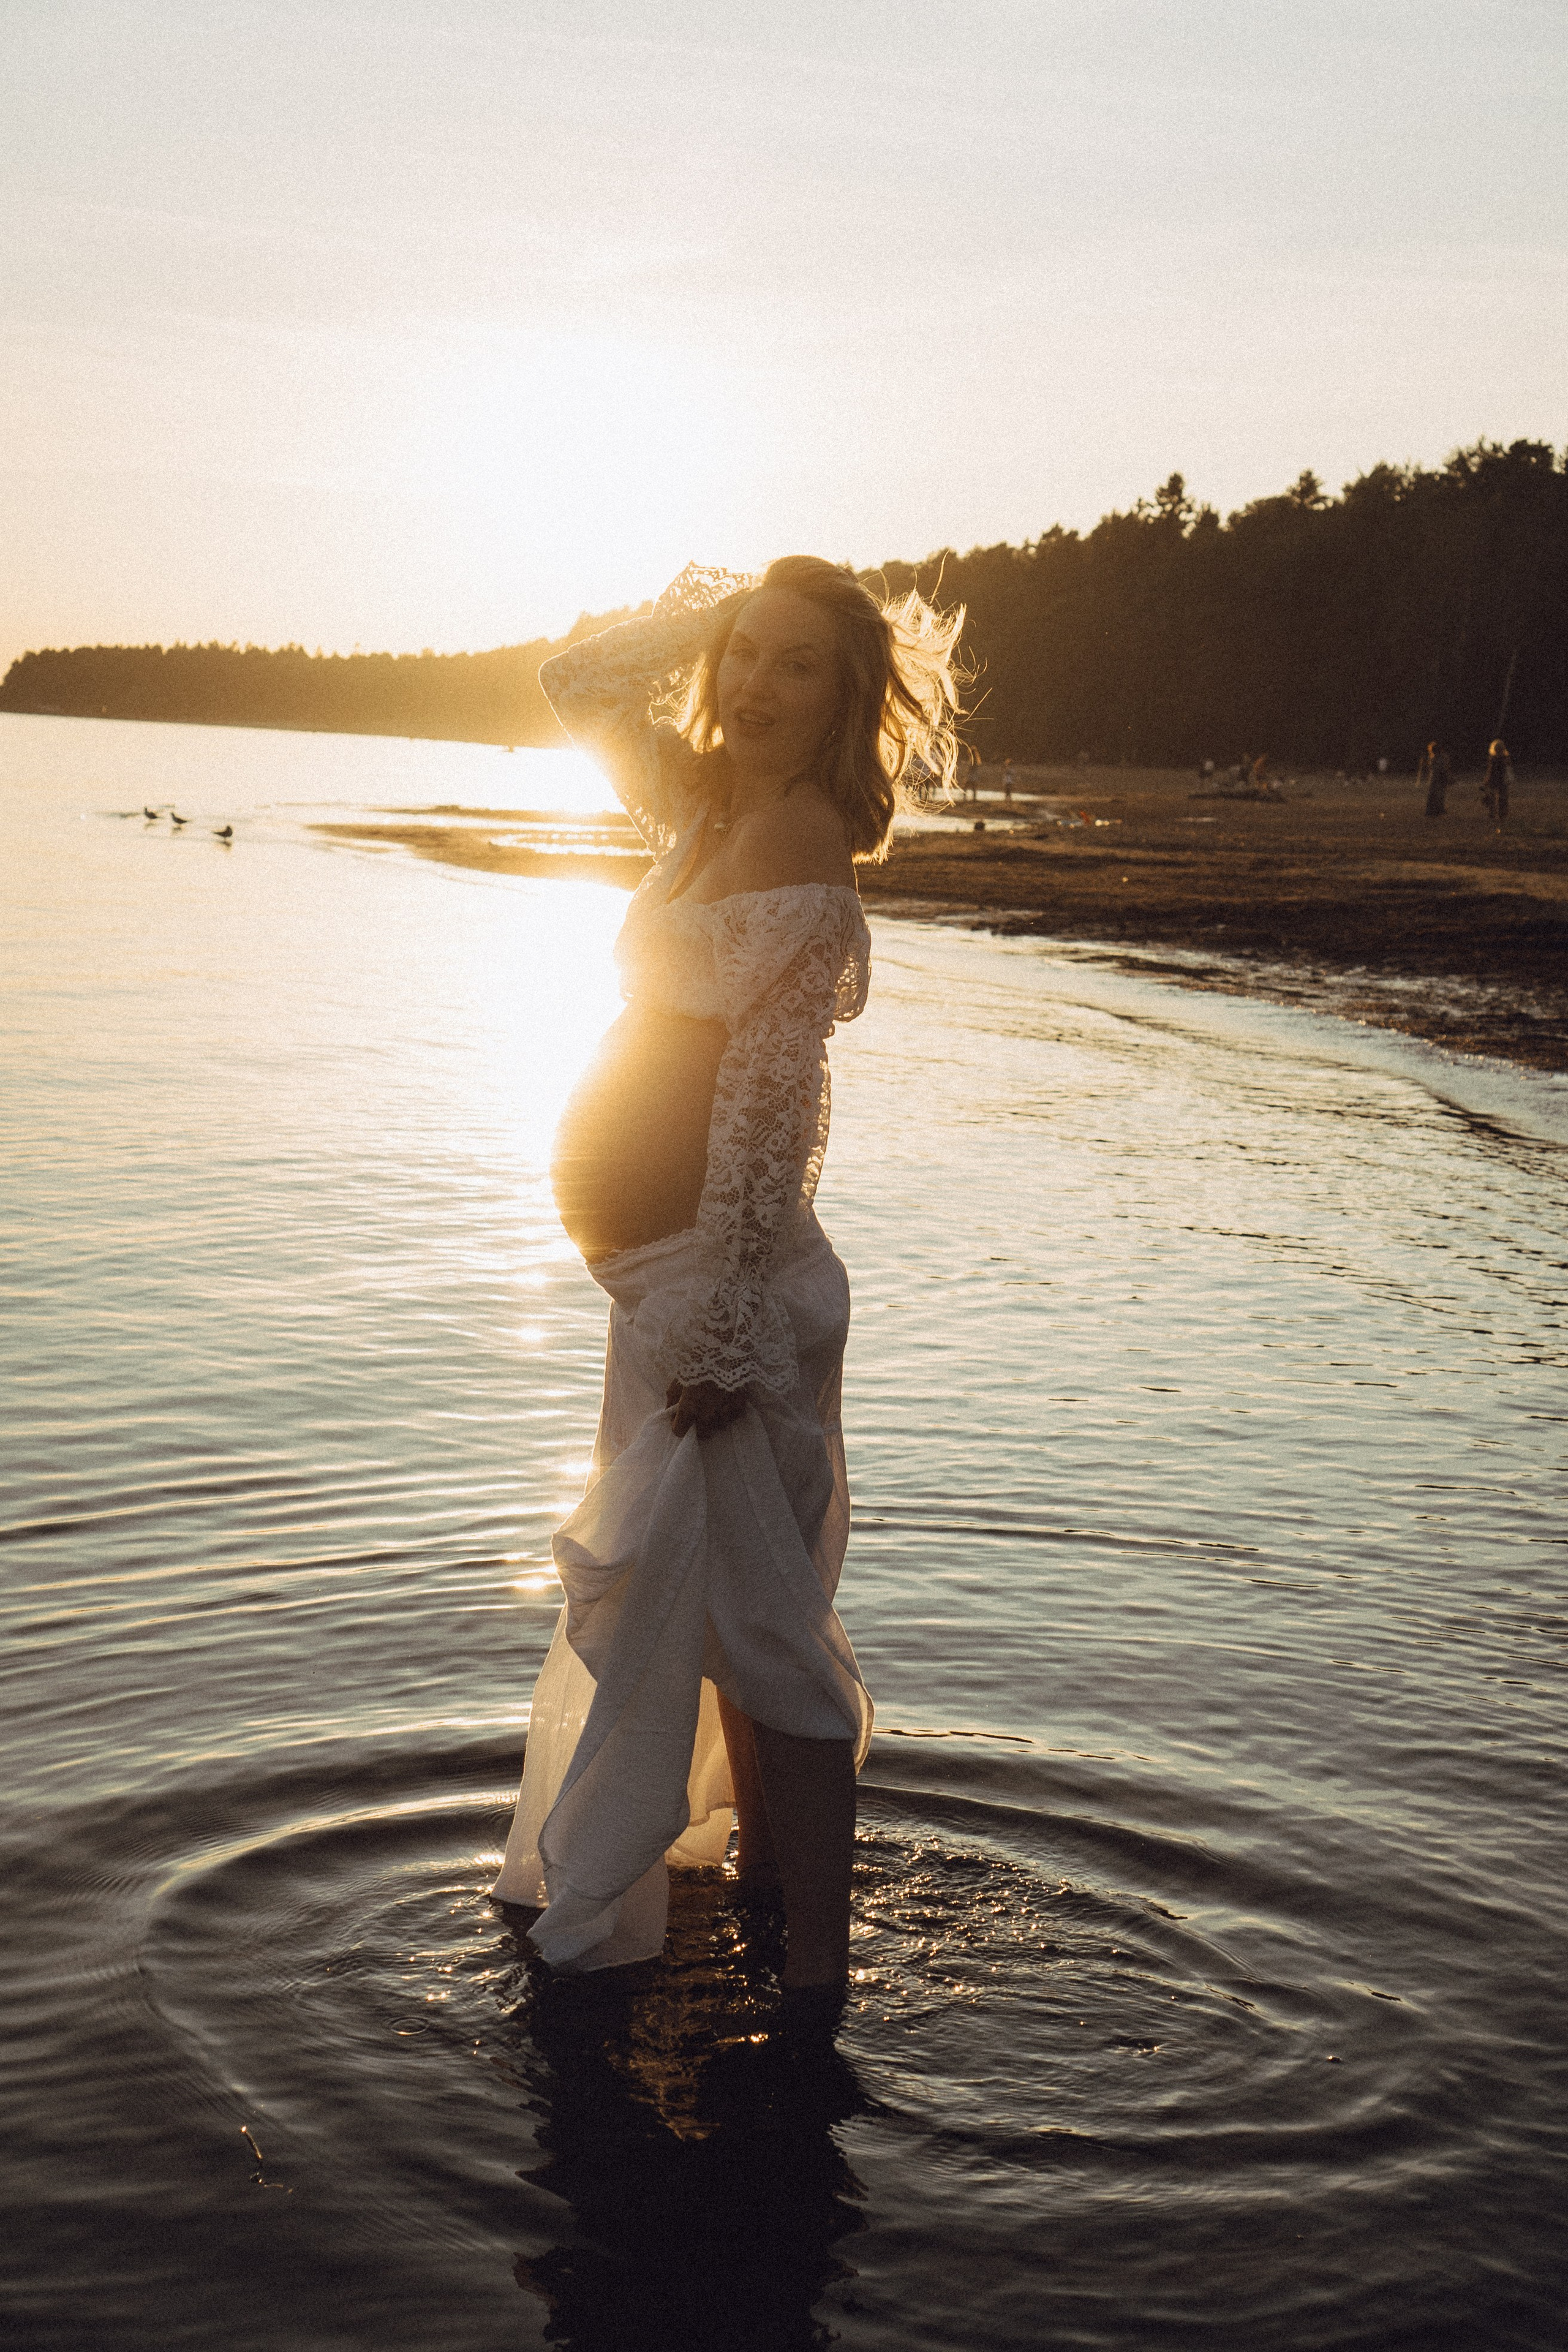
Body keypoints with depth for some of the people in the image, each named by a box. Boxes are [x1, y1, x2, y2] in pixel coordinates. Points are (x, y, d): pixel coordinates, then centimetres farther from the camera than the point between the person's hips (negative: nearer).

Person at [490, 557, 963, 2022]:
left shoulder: (797, 829, -15)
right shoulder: (714, 805, 9)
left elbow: (768, 1094, -20)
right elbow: (578, 686, 26)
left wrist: (722, 1318, -22)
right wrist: (712, 607, 14)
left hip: (718, 1268, -9)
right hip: (672, 1265, 9)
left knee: (755, 1611, -2)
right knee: (705, 1593, 20)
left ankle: (812, 1964, 8)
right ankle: (768, 1865, 37)